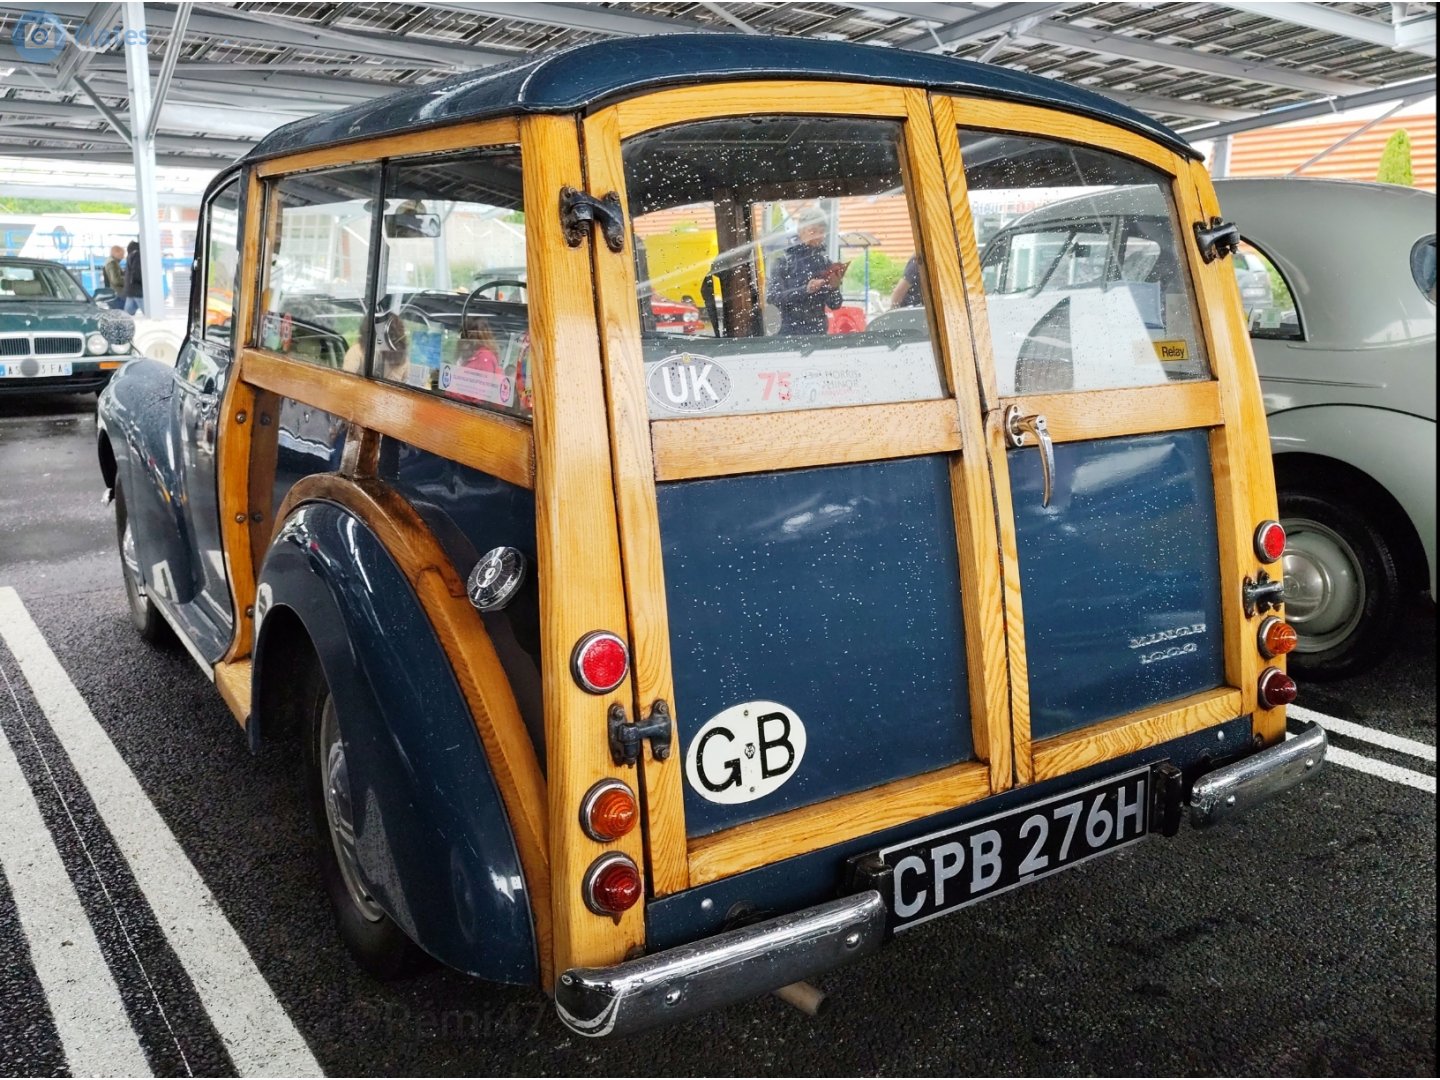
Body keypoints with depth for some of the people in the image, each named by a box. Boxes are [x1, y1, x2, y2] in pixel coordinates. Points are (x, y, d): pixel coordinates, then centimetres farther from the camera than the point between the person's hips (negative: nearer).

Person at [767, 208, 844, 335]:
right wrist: (804, 290, -23)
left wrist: (834, 288, -15)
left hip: (818, 330, 3)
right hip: (791, 330, -3)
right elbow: (772, 296, -14)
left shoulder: (825, 261, 3)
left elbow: (835, 305, 5)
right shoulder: (785, 260, -6)